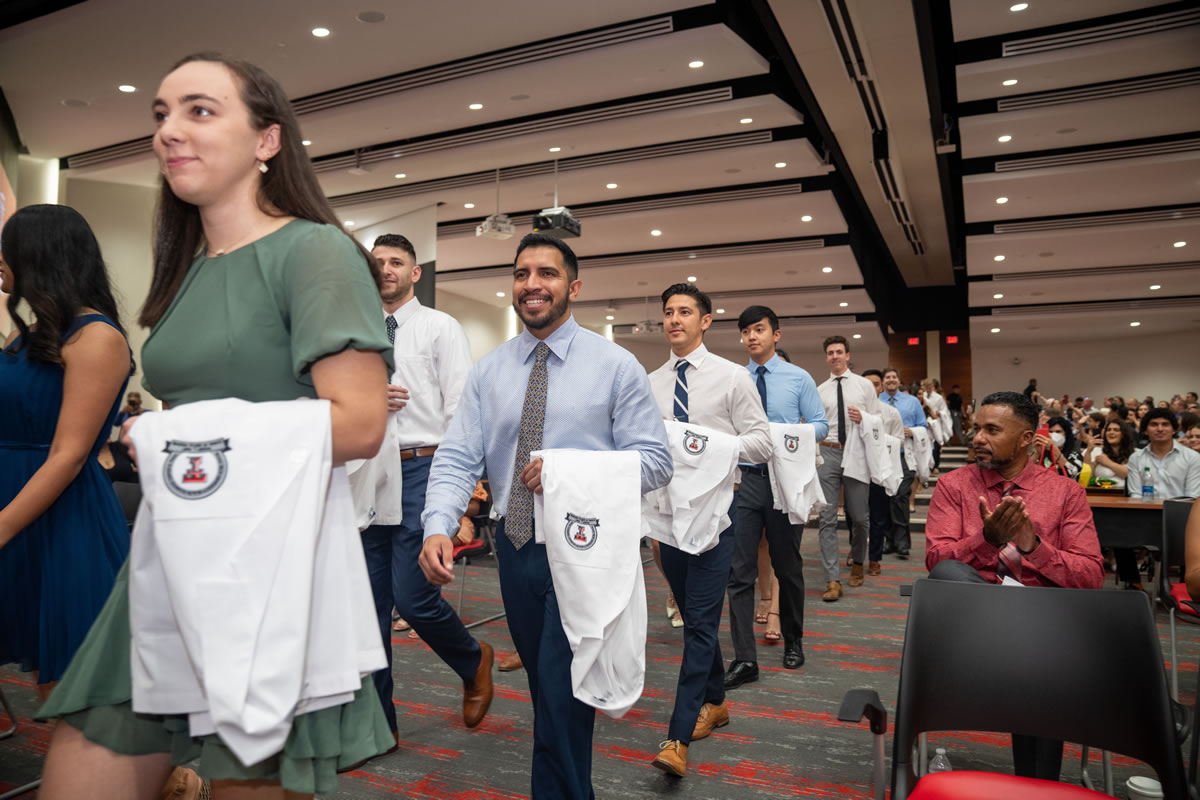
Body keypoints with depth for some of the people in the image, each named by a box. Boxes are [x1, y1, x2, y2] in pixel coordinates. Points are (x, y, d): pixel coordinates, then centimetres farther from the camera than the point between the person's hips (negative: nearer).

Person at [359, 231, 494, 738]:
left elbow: (461, 410, -7)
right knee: (372, 603, 9)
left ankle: (474, 663, 23)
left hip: (422, 470, -5)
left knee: (413, 596, -9)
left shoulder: (441, 327, 1)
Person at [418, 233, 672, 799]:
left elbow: (655, 460, -9)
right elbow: (456, 459, -3)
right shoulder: (488, 371, 4)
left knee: (563, 690, -7)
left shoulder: (615, 366, -6)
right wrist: (437, 527, -21)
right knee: (543, 685, 18)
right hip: (515, 545, 5)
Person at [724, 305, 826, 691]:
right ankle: (744, 659, 2)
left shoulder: (799, 379, 1)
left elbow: (820, 425, 1)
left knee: (788, 566, 14)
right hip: (744, 479, 1)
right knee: (740, 571, -4)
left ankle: (793, 642, 34)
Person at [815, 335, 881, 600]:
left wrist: (863, 419, -15)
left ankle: (857, 562, 35)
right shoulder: (819, 391, 9)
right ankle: (833, 581, -1)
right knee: (828, 519, -4)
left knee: (859, 516, 8)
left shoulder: (864, 385, 6)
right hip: (828, 453, 1)